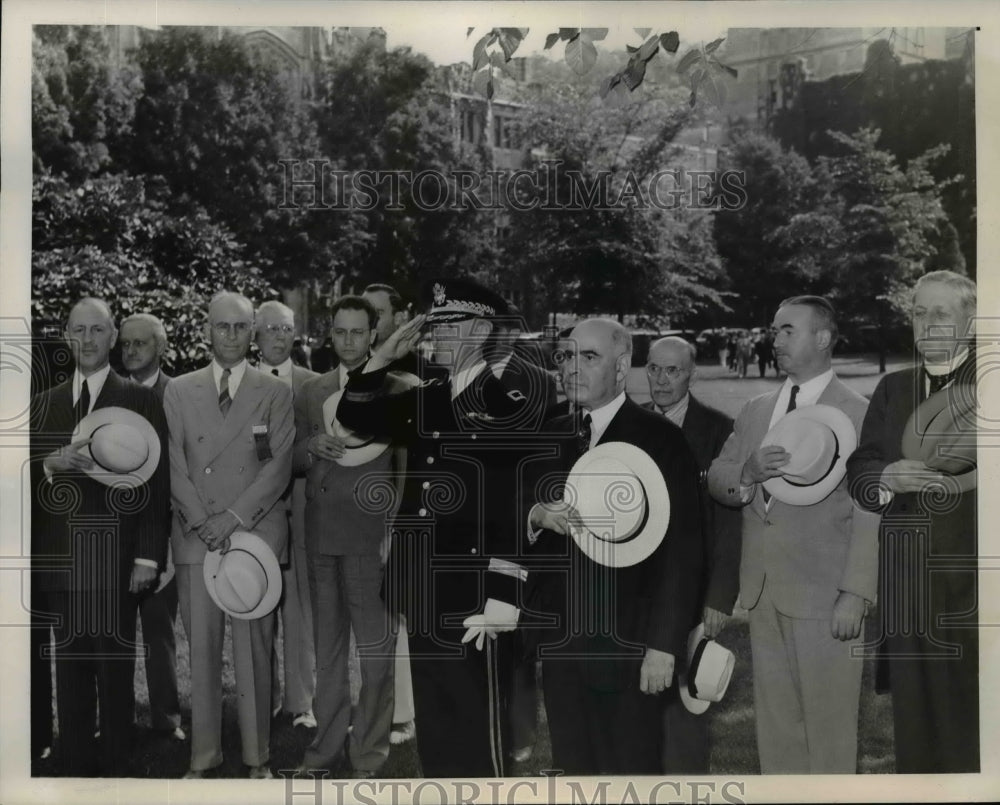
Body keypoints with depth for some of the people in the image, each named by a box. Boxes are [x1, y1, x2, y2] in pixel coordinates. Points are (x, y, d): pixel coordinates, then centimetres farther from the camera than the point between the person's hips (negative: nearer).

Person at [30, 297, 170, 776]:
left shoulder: (141, 401, 1)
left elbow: (156, 483, -4)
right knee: (70, 668, 10)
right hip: (58, 560, 4)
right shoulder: (44, 404, 13)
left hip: (115, 560, -4)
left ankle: (115, 768, 12)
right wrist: (51, 463, -13)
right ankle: (74, 765, 21)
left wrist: (148, 557, -9)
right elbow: (30, 481, 9)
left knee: (115, 669, 2)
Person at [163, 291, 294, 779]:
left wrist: (235, 516, -10)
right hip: (196, 535, 1)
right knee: (201, 646, 2)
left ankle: (257, 755, 11)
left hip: (257, 534, -1)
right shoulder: (179, 391, 10)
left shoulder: (276, 393, 6)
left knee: (254, 647, 0)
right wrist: (202, 521, -7)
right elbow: (174, 465, 4)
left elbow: (280, 465, -2)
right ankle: (204, 754, 13)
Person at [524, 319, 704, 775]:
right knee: (571, 767, 15)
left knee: (630, 771, 7)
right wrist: (537, 516, -9)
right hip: (559, 641, 5)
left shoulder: (660, 440, -8)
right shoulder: (550, 438, 9)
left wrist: (665, 645, -14)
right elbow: (519, 525, 14)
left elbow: (681, 551, -10)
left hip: (627, 644, -5)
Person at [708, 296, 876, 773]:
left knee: (829, 728, 3)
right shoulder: (755, 411, 13)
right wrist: (747, 474, -11)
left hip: (822, 596, -5)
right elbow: (715, 482, 11)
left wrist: (855, 595, -15)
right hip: (762, 592, 5)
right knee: (775, 722, 14)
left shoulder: (859, 415, -5)